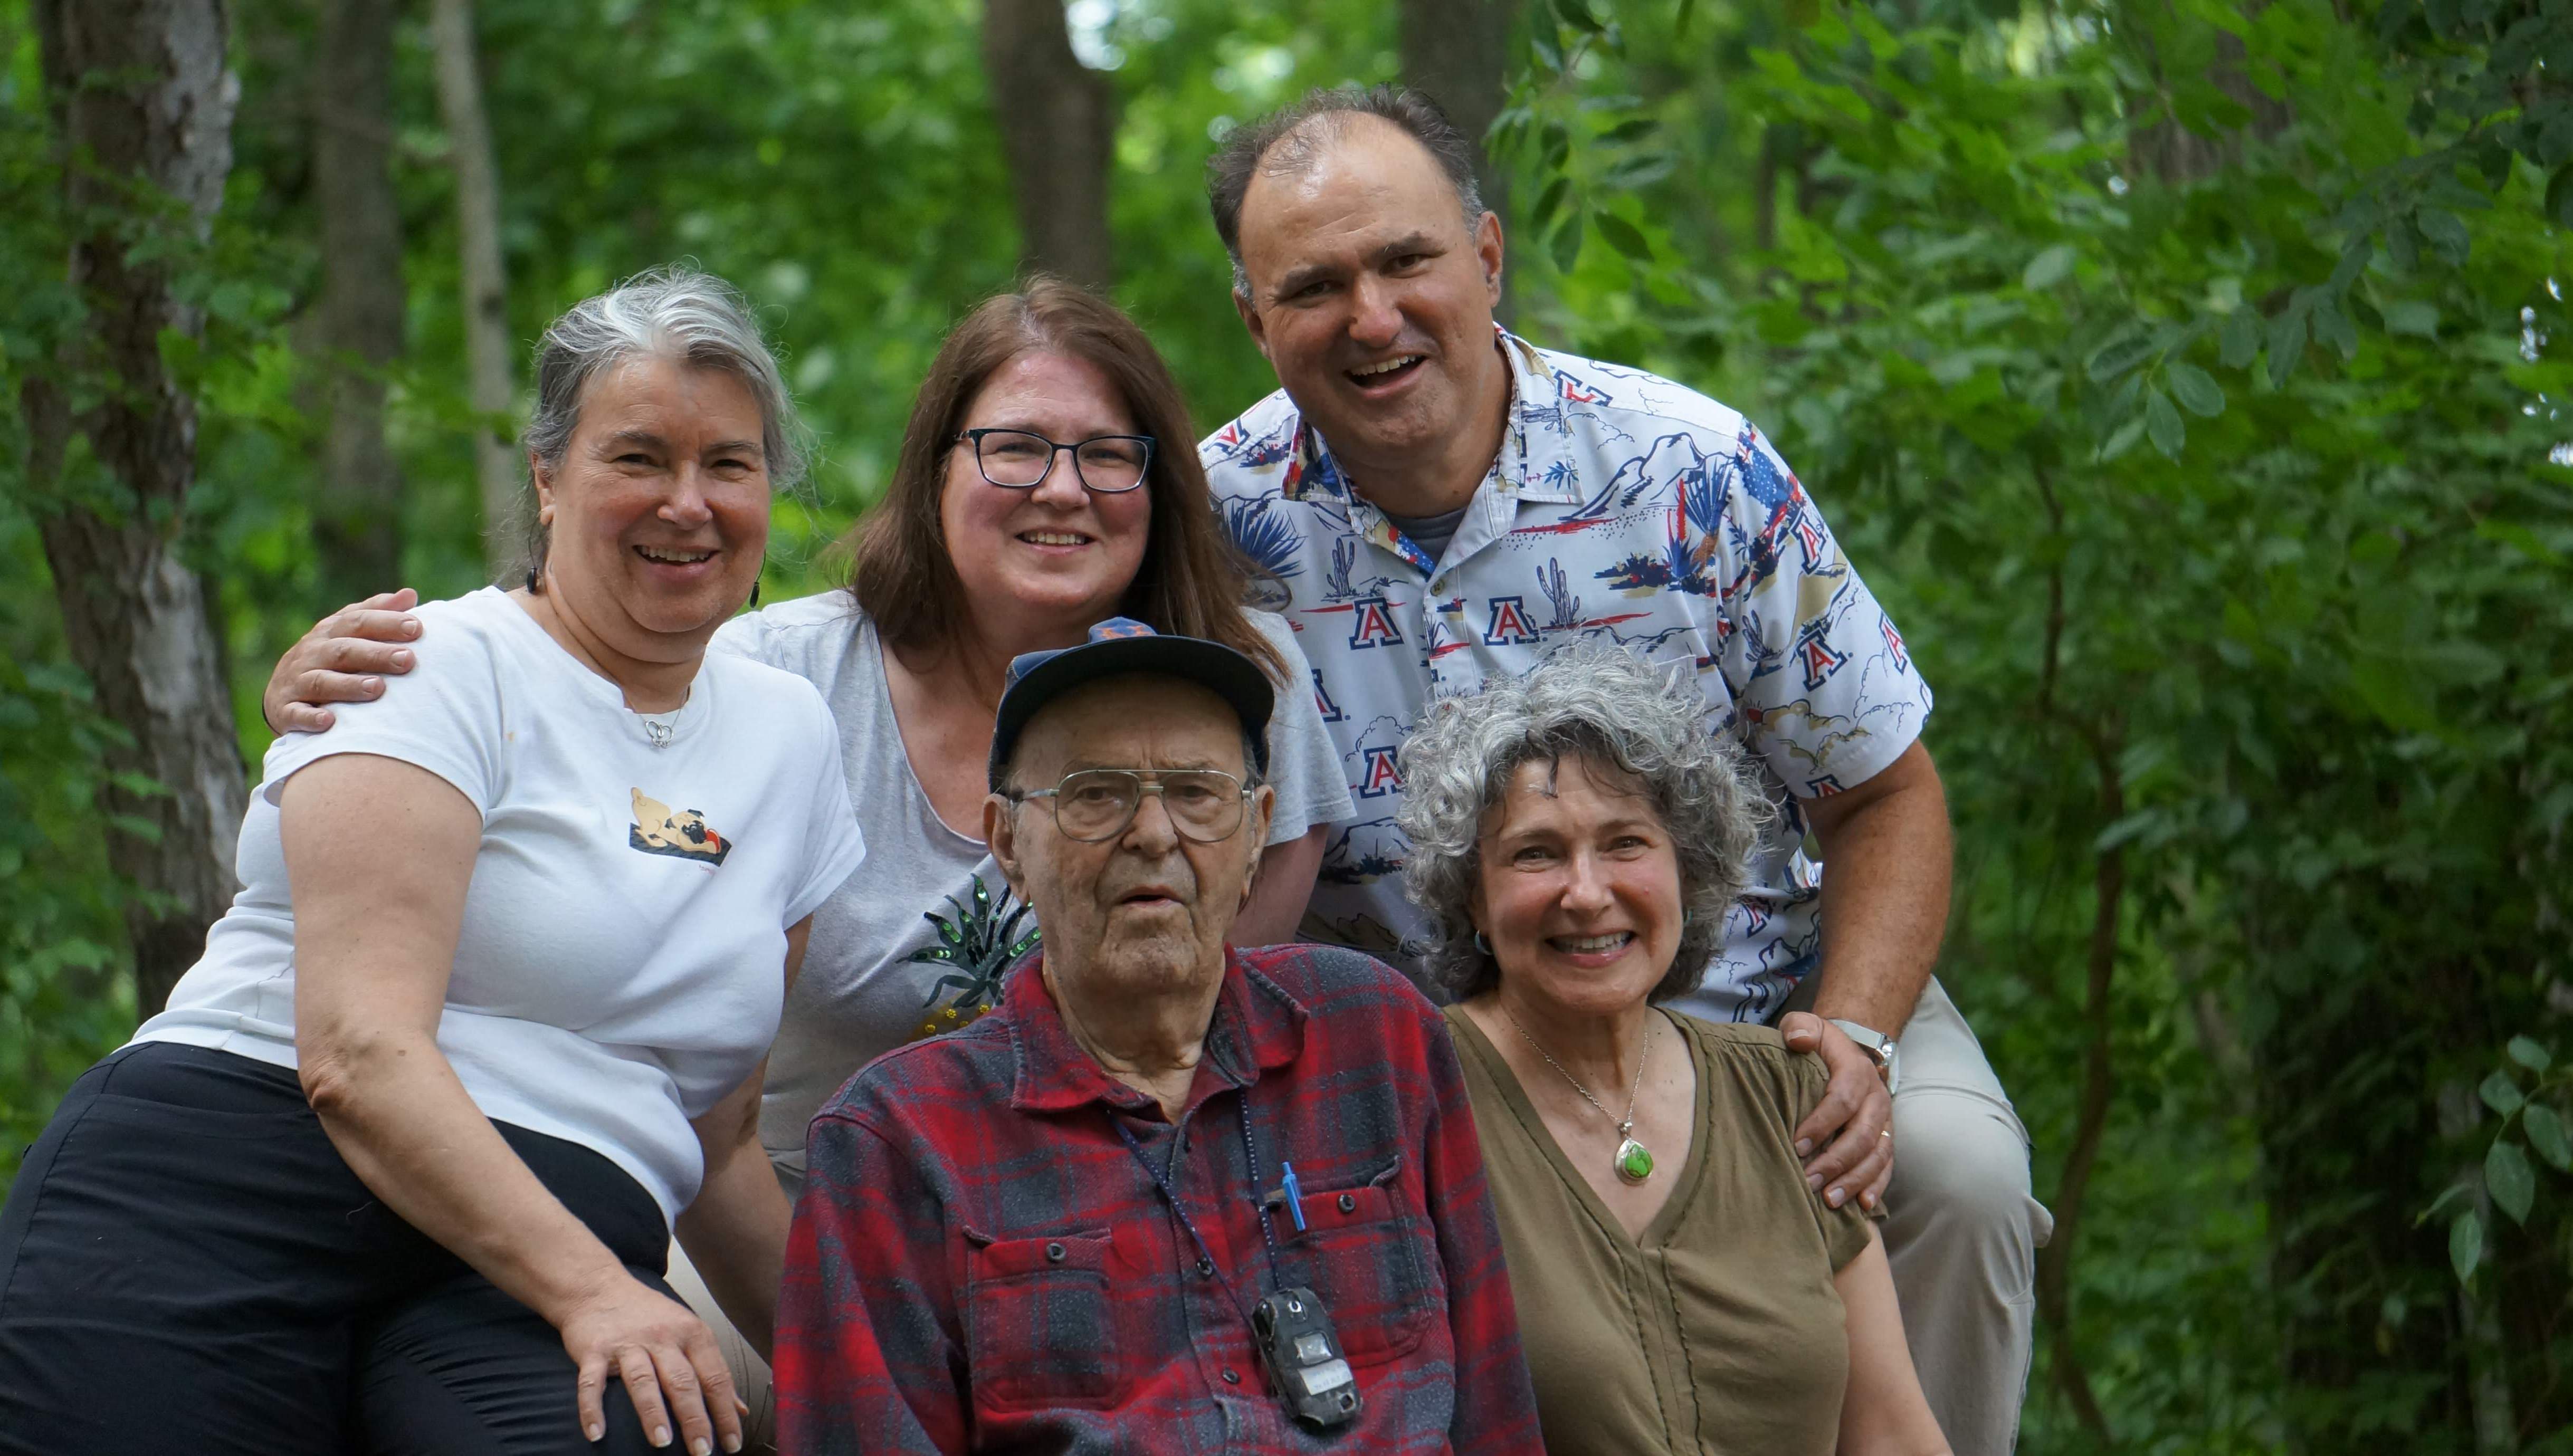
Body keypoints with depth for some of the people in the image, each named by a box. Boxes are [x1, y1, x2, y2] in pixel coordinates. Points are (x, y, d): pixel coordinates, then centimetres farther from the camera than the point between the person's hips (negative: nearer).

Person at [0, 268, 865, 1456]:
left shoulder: (793, 737, 20)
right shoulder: (441, 669, 1)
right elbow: (354, 1049, -13)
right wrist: (592, 1290, -19)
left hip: (533, 1287, 4)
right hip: (224, 1208, -4)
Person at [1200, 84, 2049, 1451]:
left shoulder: (1692, 470, -11)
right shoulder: (1221, 526, -9)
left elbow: (1882, 794, -3)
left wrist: (1856, 1036, -19)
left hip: (1753, 996, 0)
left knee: (1955, 1170, -27)